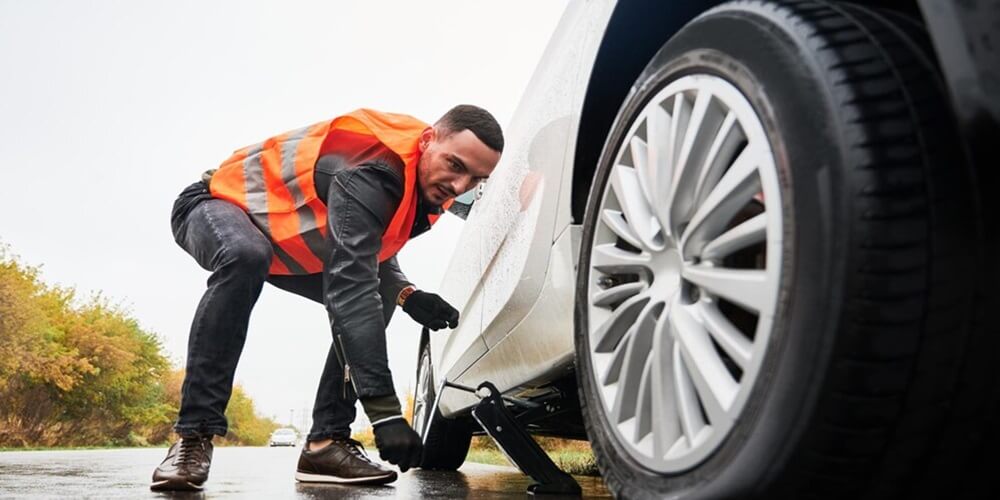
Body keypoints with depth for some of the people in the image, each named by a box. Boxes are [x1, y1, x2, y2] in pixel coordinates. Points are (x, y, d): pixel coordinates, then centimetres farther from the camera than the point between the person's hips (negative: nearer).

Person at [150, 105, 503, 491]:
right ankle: (194, 436, -32)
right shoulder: (370, 170, -37)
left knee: (377, 294, -6)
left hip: (288, 240, 8)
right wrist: (385, 411, -47)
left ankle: (326, 442, -8)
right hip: (218, 203, -8)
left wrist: (407, 294, -18)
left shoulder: (425, 184, -8)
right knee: (244, 258, -41)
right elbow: (351, 287, -45)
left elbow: (374, 250, 5)